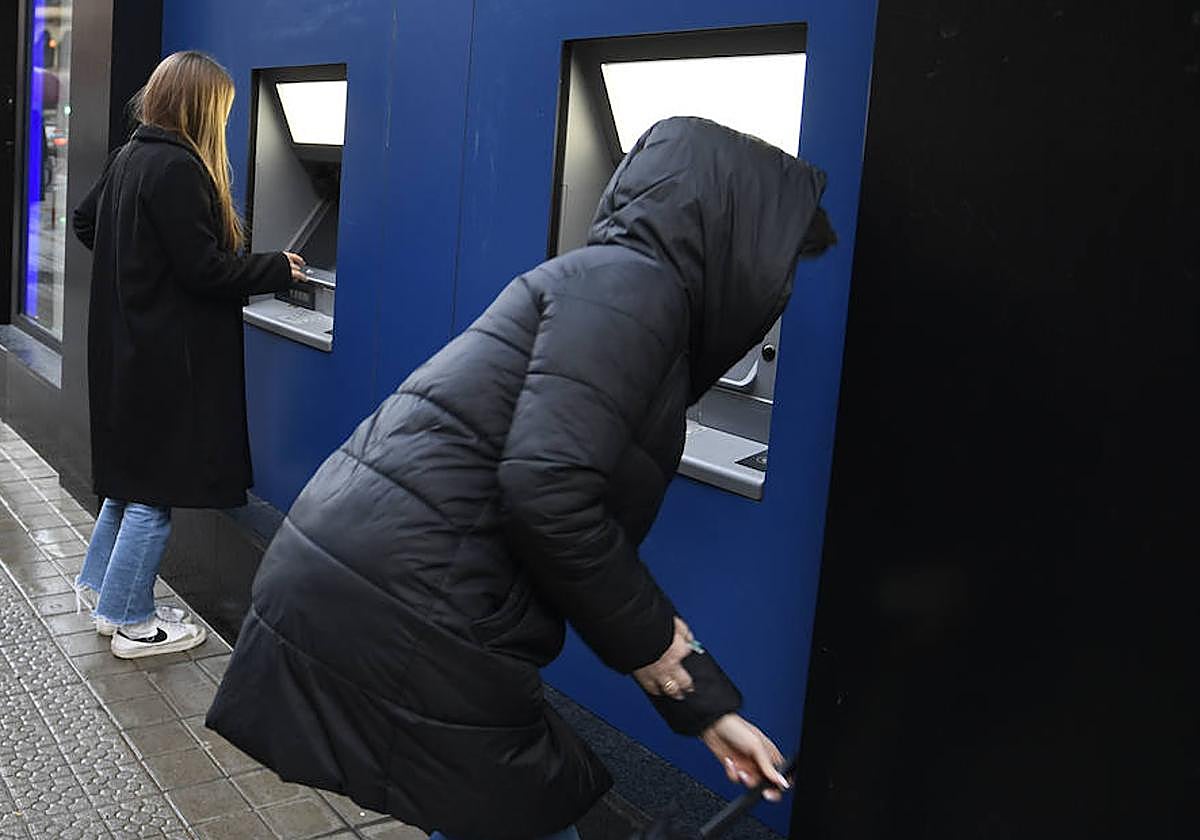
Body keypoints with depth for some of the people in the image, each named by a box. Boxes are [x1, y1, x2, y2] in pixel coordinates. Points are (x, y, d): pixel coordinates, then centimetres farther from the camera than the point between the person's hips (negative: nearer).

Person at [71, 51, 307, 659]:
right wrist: (279, 269, -9)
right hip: (167, 356, -10)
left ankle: (101, 585, 36)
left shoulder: (129, 157, 9)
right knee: (155, 490, 1)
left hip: (126, 345, 10)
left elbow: (85, 222, 22)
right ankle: (130, 622, 12)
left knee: (132, 472, 23)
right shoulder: (179, 170, -20)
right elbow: (204, 268, -22)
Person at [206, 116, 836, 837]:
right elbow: (548, 493, -23)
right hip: (395, 608, -9)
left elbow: (602, 544, 21)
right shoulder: (632, 285, -10)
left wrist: (708, 708, 23)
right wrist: (645, 639, -6)